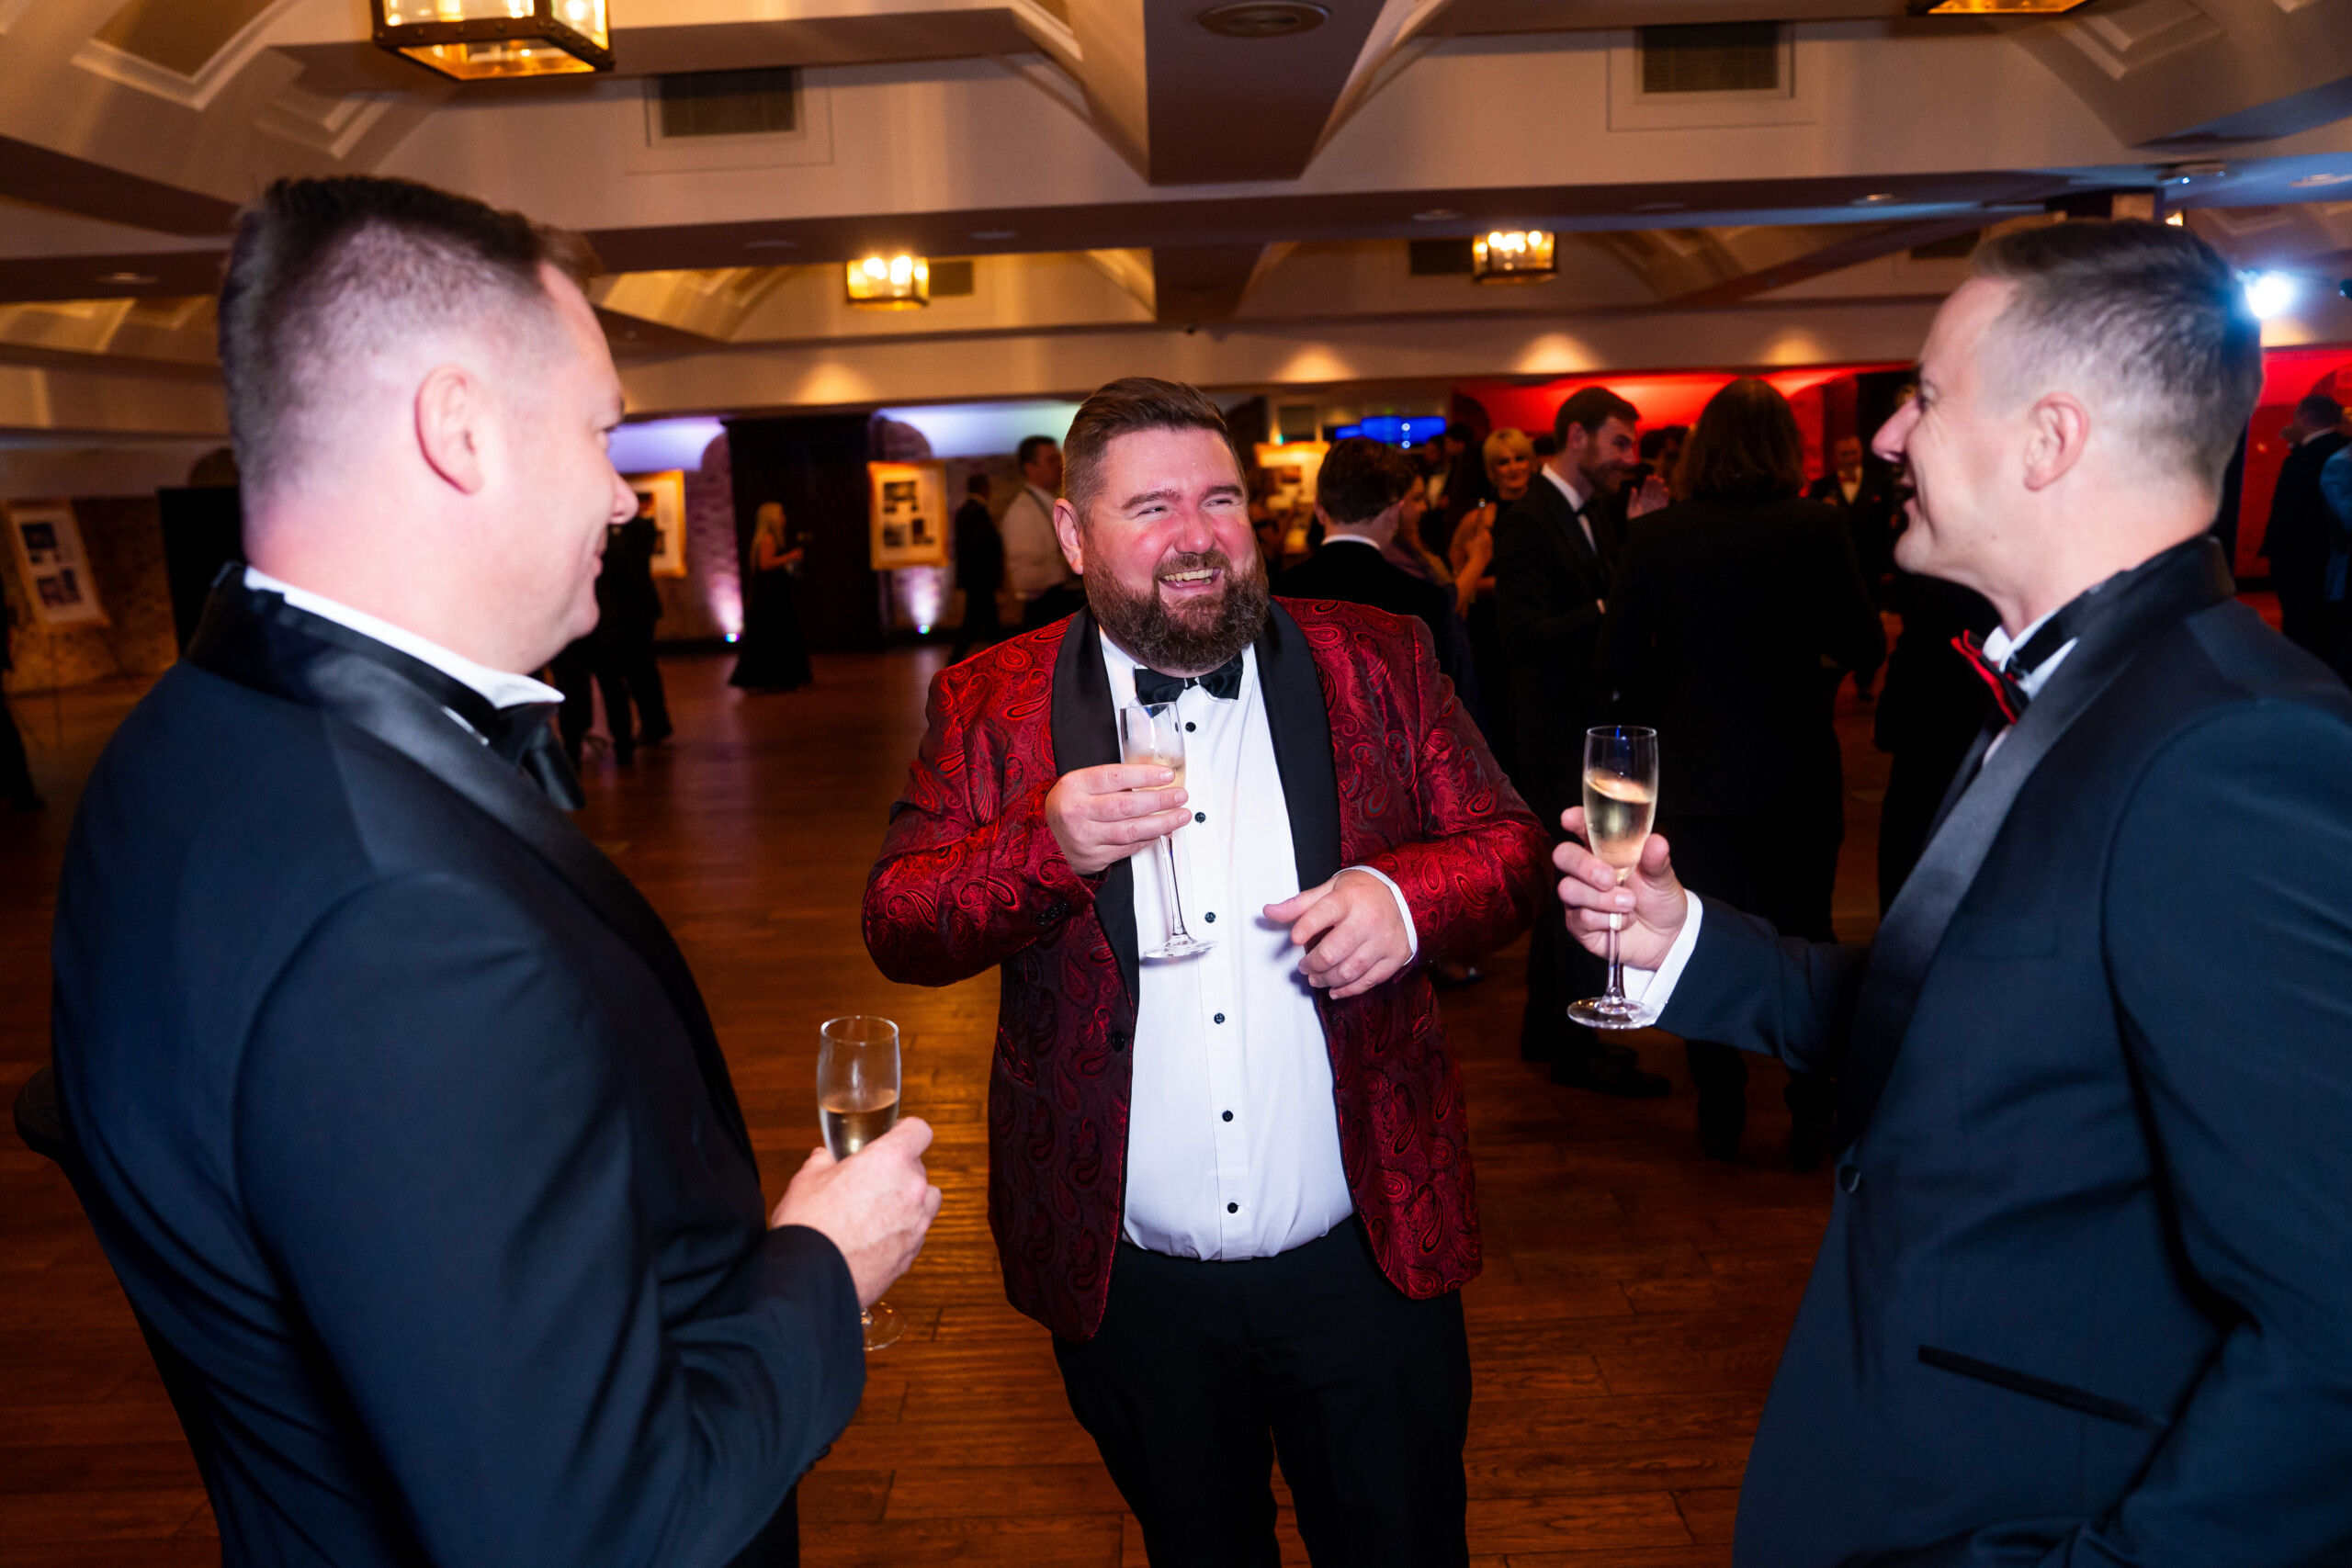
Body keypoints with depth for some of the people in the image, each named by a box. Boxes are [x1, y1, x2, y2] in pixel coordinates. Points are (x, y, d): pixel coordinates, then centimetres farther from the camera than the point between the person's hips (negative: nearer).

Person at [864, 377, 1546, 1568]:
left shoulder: (1376, 663, -2)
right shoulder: (991, 703, -4)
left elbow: (1509, 846, 1)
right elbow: (895, 924, -8)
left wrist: (1405, 894, -20)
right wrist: (1046, 844, -26)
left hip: (1365, 1258, 0)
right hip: (1128, 1282, 0)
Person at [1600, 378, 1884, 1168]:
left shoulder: (1651, 538, -7)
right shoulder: (1818, 528, -10)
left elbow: (1621, 661, -4)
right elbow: (1864, 647, -6)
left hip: (1694, 775, 1)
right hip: (1797, 774, 0)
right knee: (1804, 939, 15)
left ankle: (1720, 1116, 21)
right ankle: (1812, 1113, 20)